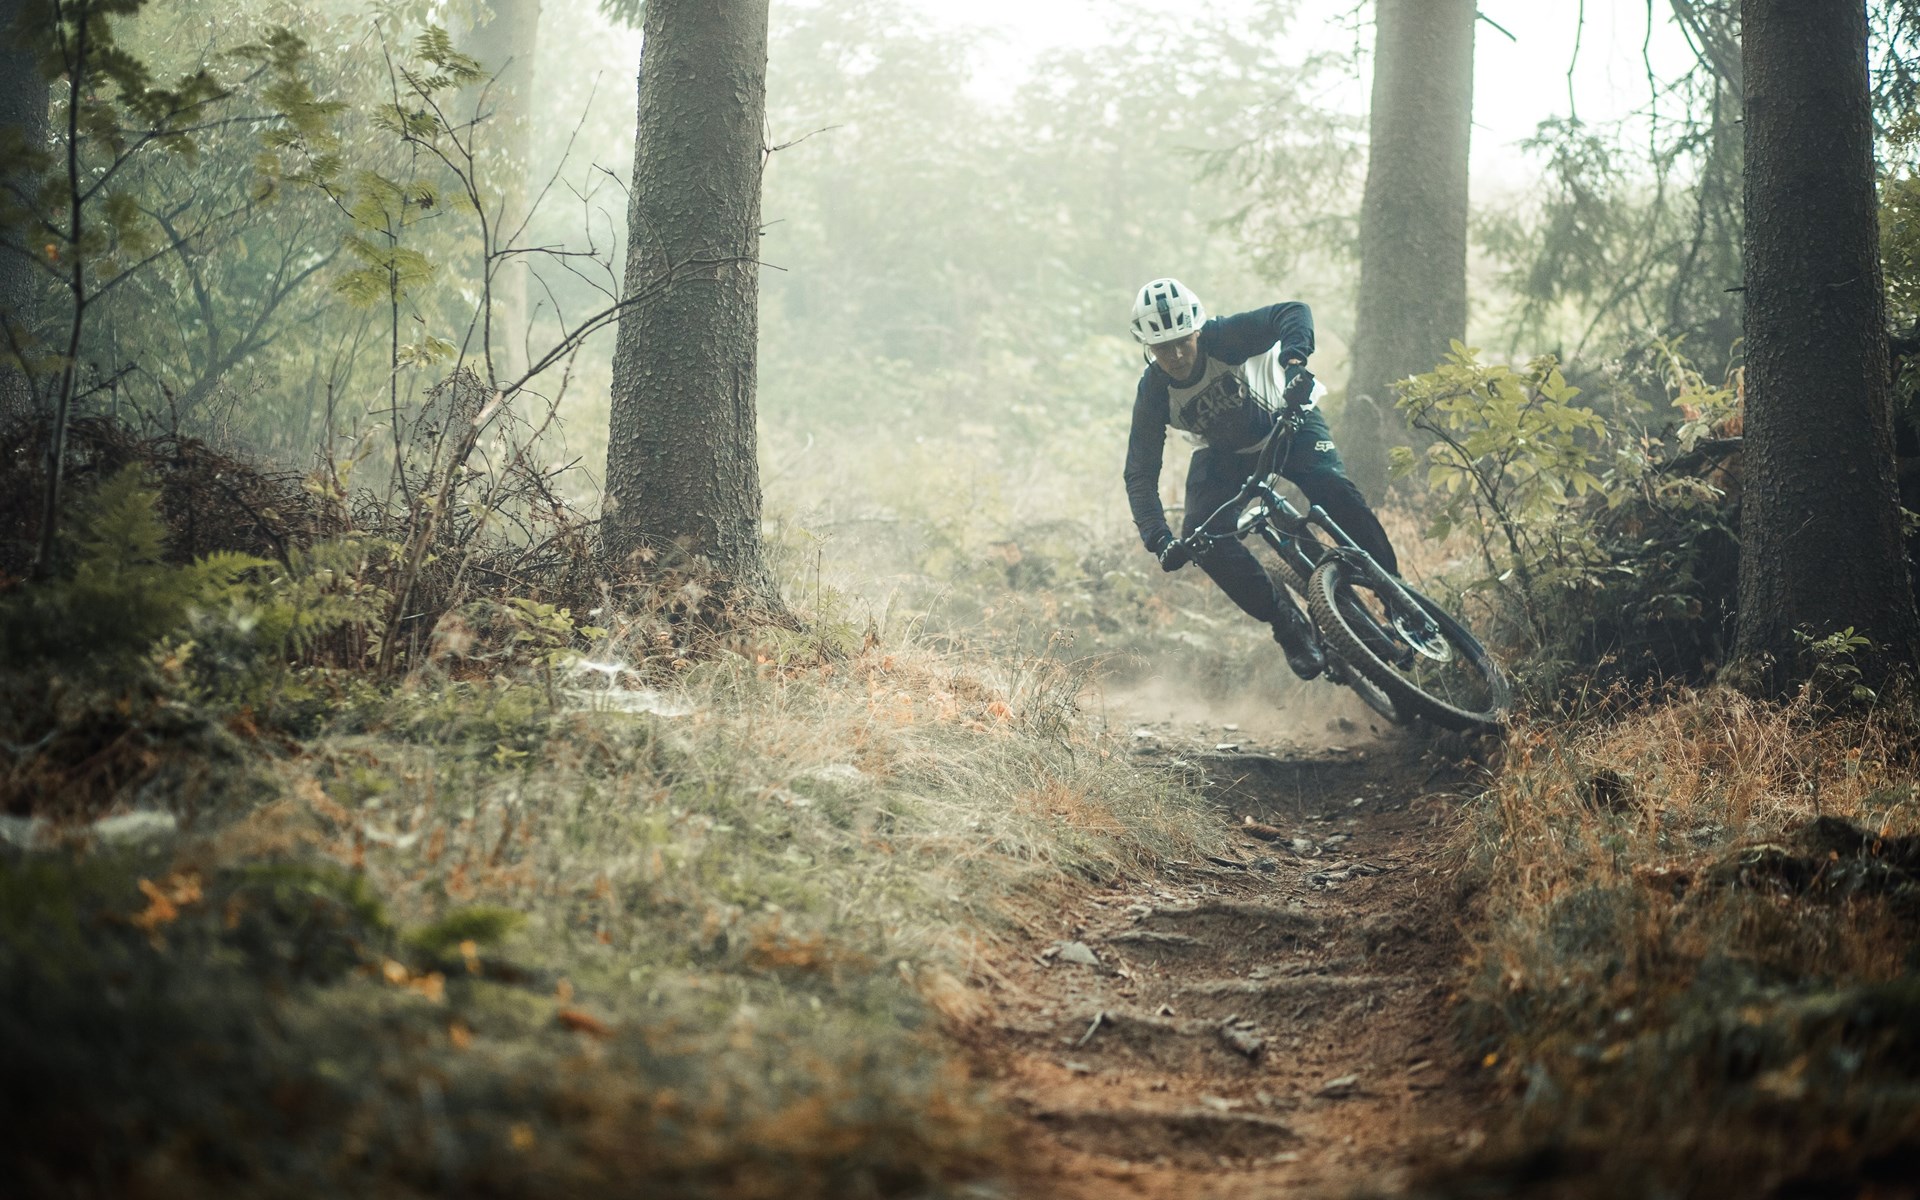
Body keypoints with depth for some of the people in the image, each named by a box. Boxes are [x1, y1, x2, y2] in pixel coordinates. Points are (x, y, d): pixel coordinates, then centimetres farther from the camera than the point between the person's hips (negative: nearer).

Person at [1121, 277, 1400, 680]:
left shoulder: (1224, 337, -29)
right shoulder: (1153, 393, -23)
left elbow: (1293, 312, -41)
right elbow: (1140, 474, -22)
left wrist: (1293, 361, -62)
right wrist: (1159, 540, -37)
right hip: (1225, 455, 3)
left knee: (1333, 488, -30)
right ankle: (1291, 627, -9)